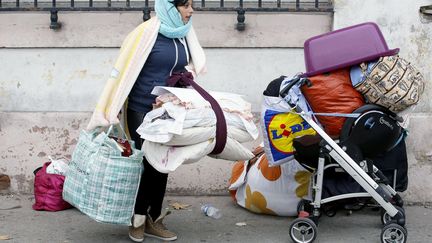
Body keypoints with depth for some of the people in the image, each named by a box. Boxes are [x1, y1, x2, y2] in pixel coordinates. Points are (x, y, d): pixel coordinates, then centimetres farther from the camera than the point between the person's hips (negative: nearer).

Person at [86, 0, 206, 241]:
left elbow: (192, 67, 22)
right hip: (142, 111, -6)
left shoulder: (185, 35, 5)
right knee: (151, 163, -5)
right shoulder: (147, 32, -14)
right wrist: (108, 112, -15)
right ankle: (138, 219, 13)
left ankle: (153, 219, 19)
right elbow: (124, 69, -14)